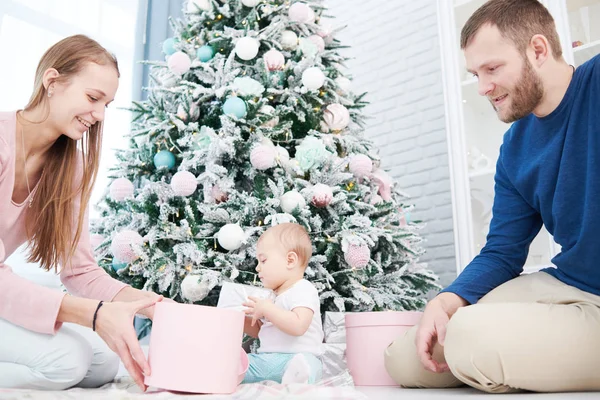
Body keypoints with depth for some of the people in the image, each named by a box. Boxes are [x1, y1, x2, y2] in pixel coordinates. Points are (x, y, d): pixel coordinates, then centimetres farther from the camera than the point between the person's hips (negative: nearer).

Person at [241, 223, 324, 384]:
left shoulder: (303, 290, -7)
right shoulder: (273, 294, 21)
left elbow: (298, 326, -25)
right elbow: (259, 330, 31)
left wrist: (267, 309, -16)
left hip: (297, 356, -9)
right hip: (265, 359, 9)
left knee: (304, 362, -42)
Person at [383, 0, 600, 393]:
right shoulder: (516, 149, 7)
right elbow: (502, 253, 8)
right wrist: (445, 302, -11)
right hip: (561, 284, 7)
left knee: (473, 338, -31)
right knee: (405, 359, 3)